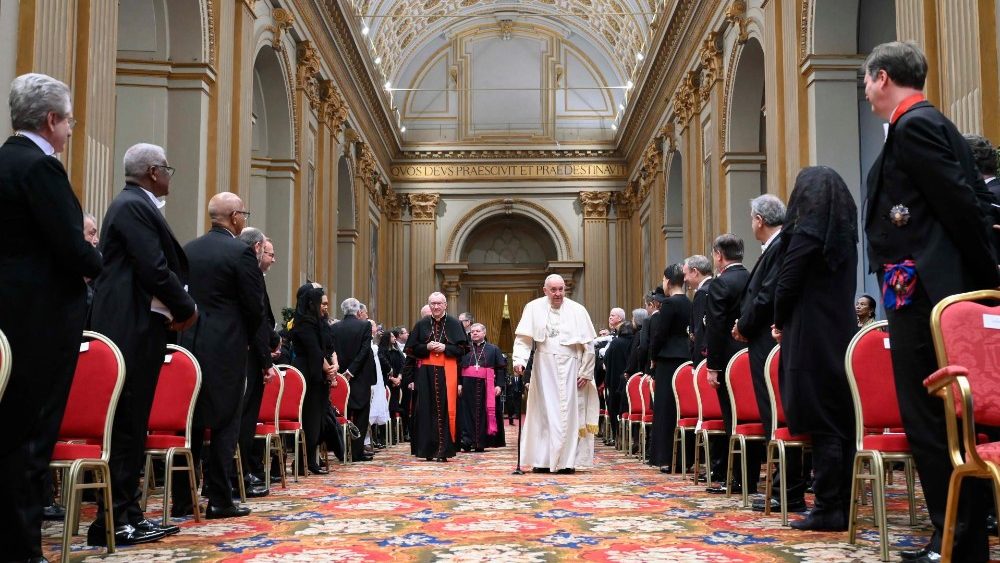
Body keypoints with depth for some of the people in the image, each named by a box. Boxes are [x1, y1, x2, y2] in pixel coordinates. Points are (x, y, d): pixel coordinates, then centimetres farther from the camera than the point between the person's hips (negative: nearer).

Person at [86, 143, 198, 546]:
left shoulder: (135, 205, 18)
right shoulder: (134, 206, -12)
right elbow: (155, 269, -20)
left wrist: (171, 310, 3)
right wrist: (187, 308, -6)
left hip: (135, 329, 10)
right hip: (131, 330, -10)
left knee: (132, 425, 11)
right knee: (125, 425, -7)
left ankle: (128, 515, 17)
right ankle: (113, 522, -2)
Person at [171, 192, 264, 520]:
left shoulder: (188, 250, 9)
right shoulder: (241, 251, -9)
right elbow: (255, 306, -10)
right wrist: (246, 339, 8)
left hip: (189, 343, 6)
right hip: (226, 347, -6)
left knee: (190, 420, 10)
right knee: (224, 424, 1)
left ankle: (181, 499, 13)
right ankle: (220, 500, 3)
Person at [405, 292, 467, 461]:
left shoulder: (454, 324, 4)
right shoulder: (421, 324, 9)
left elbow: (463, 348, 3)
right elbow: (411, 348, 9)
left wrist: (445, 348, -12)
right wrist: (426, 347, -9)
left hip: (447, 372, -2)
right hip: (426, 372, 2)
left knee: (445, 409, -5)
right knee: (426, 410, -1)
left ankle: (443, 450, -2)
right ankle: (427, 449, 5)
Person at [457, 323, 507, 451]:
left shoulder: (493, 349, 10)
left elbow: (501, 368, 5)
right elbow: (458, 367, 7)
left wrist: (499, 385, -6)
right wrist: (458, 383, -6)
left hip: (486, 387, -1)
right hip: (468, 387, 1)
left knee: (484, 414, 0)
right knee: (467, 413, -5)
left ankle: (481, 443, 5)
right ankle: (467, 441, -6)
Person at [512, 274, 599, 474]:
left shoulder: (577, 310, 2)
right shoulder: (534, 308, 1)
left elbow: (589, 345, 3)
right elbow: (523, 338, -3)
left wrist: (586, 372, -1)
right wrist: (519, 360, -19)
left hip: (569, 369, 0)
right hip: (543, 368, 0)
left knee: (568, 413, -1)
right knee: (543, 412, 2)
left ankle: (567, 461, 4)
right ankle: (542, 460, 8)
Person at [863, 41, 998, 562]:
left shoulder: (913, 126, -11)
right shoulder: (928, 123, 19)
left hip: (921, 293, -11)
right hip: (928, 290, 11)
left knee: (930, 422, -6)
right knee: (945, 420, 13)